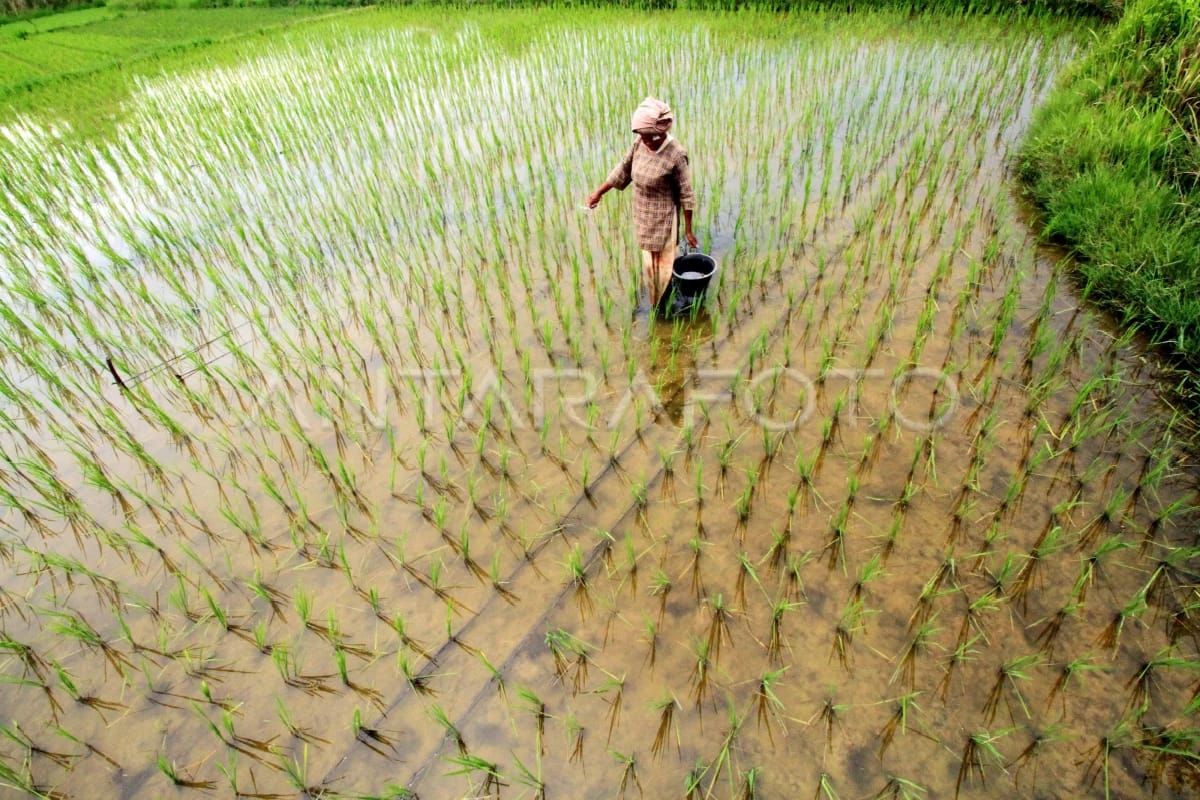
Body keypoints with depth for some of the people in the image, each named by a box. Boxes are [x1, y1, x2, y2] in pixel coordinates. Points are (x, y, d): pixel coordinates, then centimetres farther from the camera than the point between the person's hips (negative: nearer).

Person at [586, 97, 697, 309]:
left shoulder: (676, 154, -24)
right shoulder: (640, 144, -8)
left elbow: (686, 195, -17)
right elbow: (622, 170, 6)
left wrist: (688, 230, -13)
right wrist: (598, 192, 10)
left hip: (663, 218, -6)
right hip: (642, 216, 6)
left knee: (664, 265, 7)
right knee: (649, 264, 20)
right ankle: (655, 307, 40)